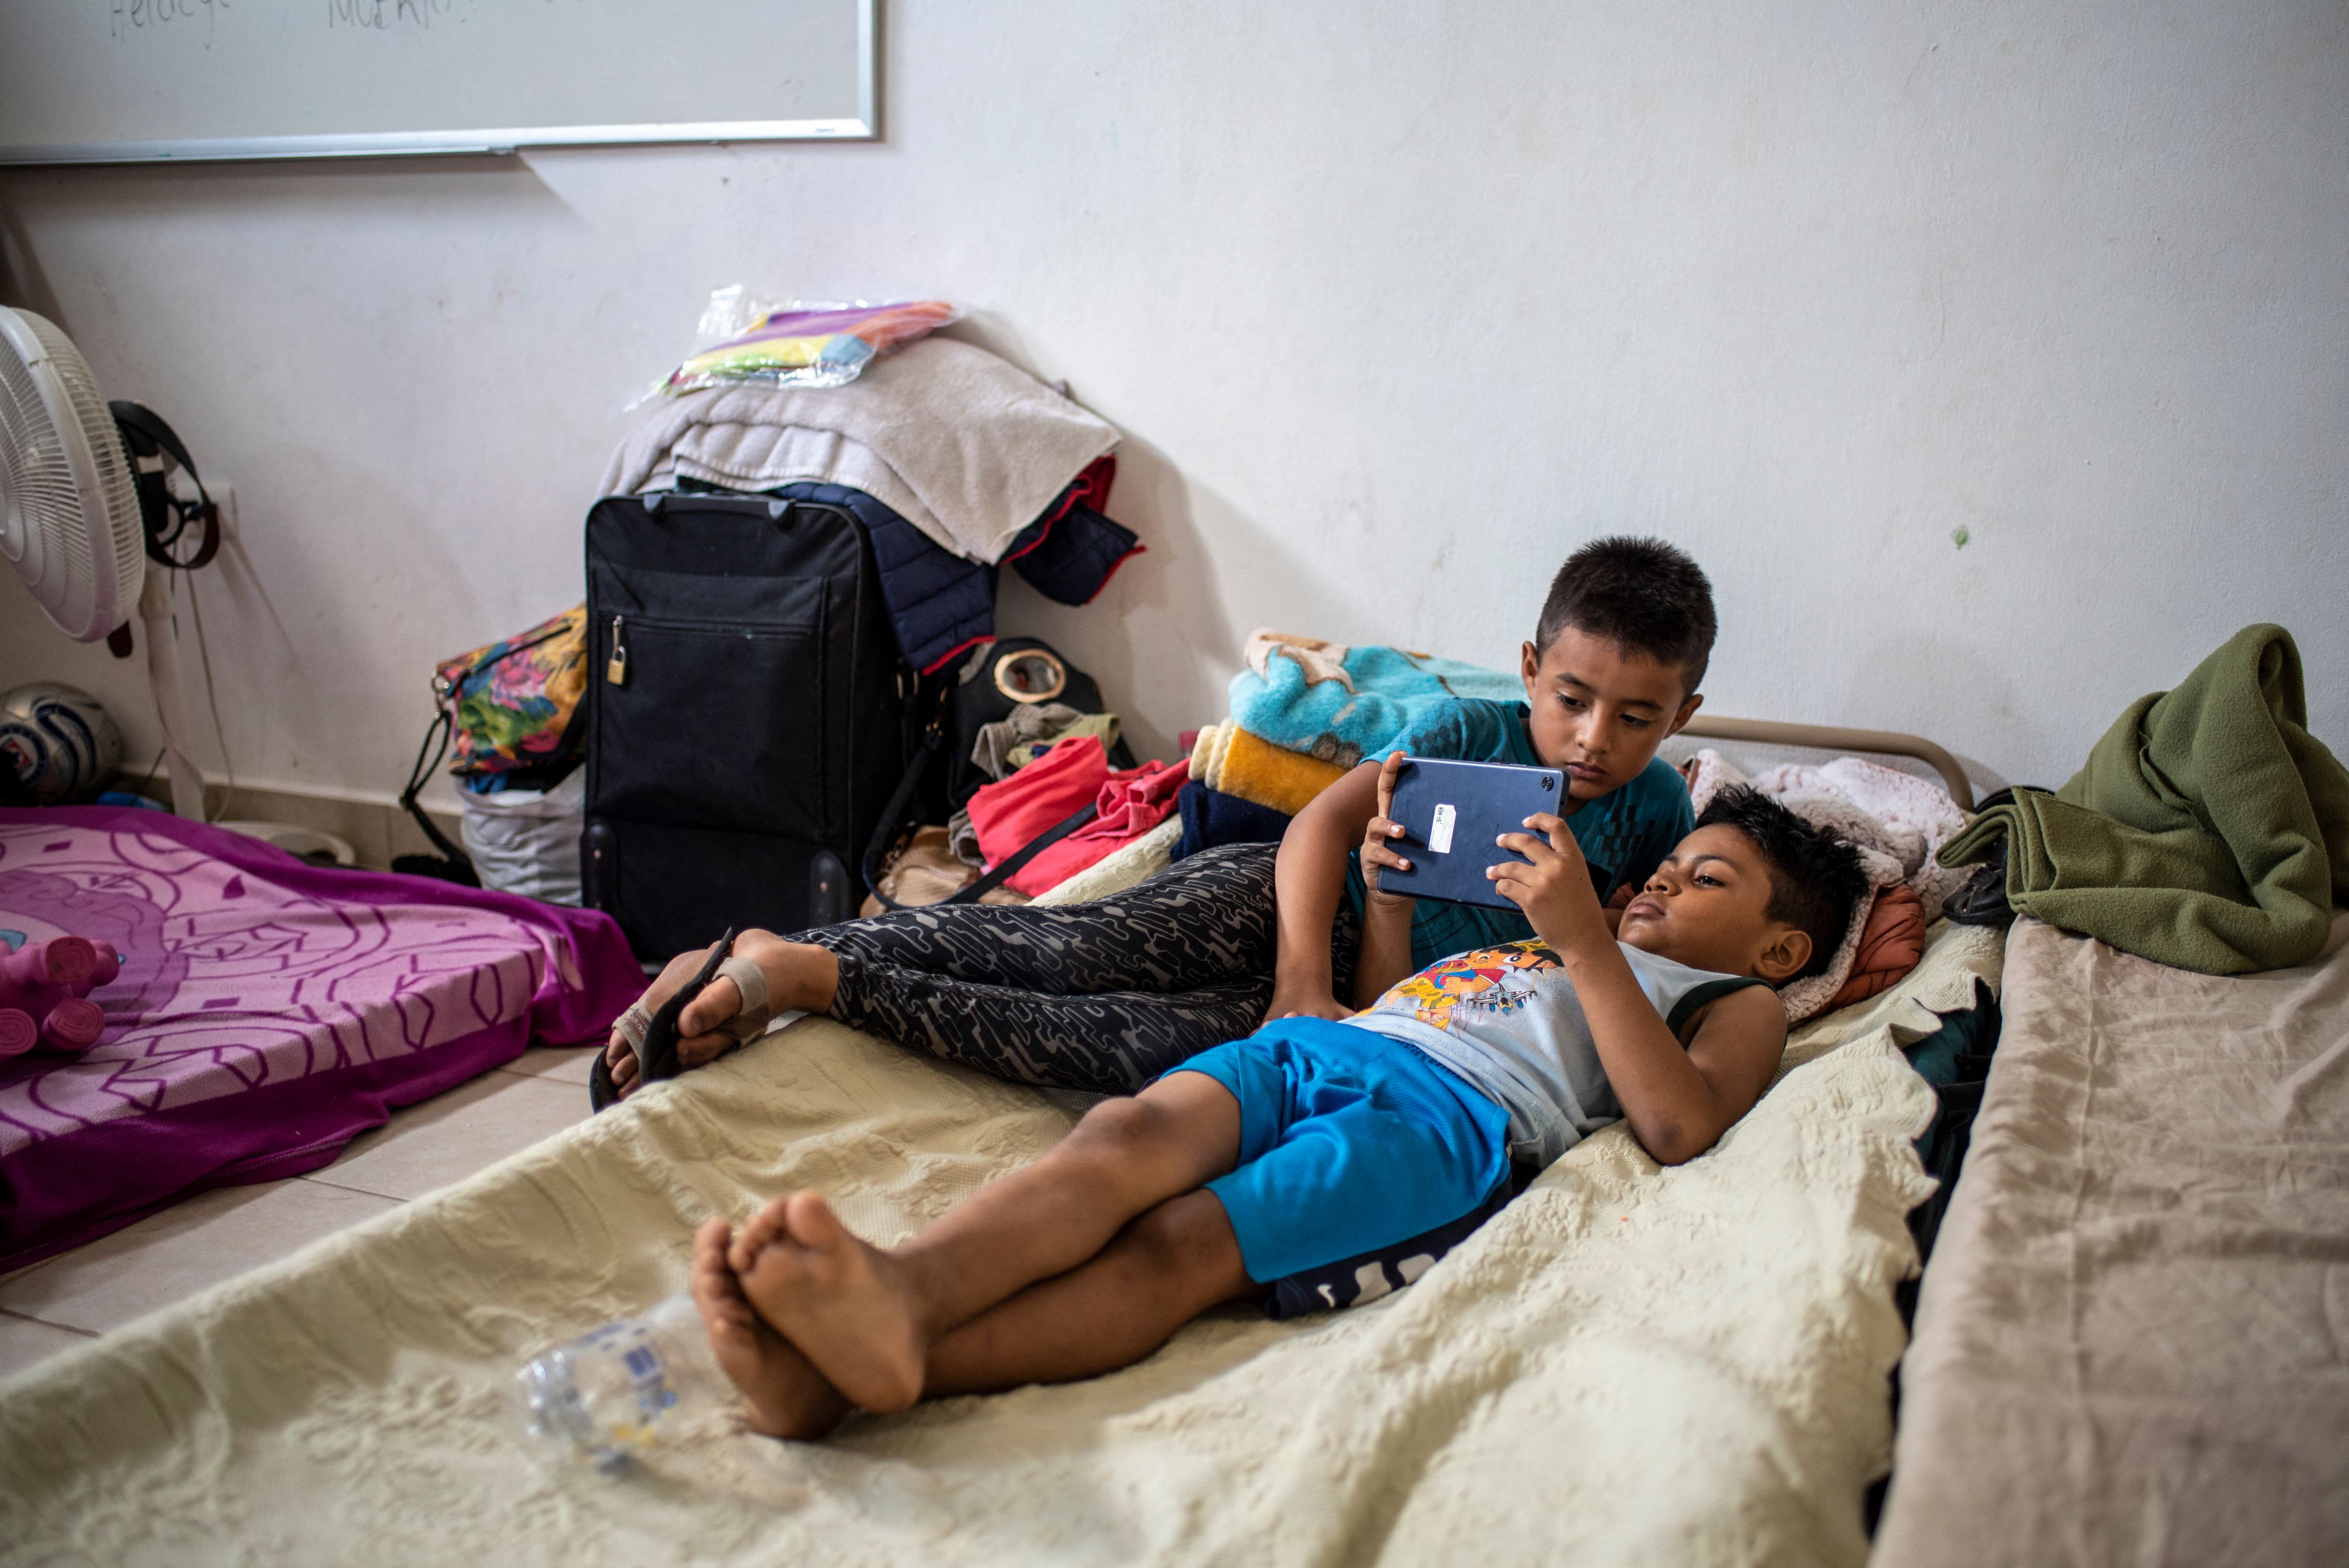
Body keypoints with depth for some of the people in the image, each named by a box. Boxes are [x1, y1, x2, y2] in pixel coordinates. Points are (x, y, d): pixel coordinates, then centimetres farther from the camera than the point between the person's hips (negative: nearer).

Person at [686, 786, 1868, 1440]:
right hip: (1314, 1044, 6)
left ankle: (876, 1364, -52)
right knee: (1127, 1138, -28)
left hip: (1454, 1110, -6)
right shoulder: (1541, 936, 43)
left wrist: (1585, 940, -3)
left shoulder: (1740, 1001, 23)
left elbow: (1678, 1126, -1)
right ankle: (894, 1294, -51)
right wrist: (1392, 892, 28)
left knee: (1183, 1243, -31)